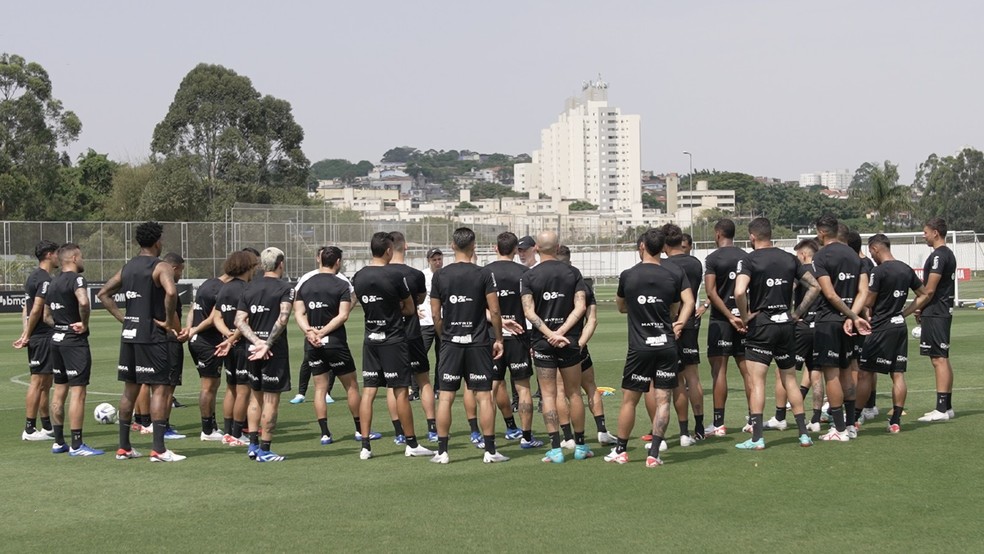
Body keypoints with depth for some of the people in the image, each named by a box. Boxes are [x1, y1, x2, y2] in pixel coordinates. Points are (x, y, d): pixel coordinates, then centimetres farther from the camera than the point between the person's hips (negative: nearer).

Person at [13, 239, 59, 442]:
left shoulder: (35, 276, 16)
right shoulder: (44, 279, -15)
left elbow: (27, 309, 16)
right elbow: (37, 309, -20)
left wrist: (26, 333, 12)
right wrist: (28, 336, -14)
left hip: (37, 337, 10)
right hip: (42, 337, -10)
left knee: (45, 383, 14)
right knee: (38, 382, -7)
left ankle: (47, 427, 20)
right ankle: (30, 429, -4)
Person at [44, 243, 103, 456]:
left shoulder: (53, 282, 14)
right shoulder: (75, 278, -13)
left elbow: (46, 316, 21)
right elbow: (83, 302, -32)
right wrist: (84, 323, -18)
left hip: (57, 339, 9)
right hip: (75, 341, -9)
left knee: (60, 391, 14)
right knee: (78, 392, -7)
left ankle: (59, 442, 21)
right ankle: (77, 445, -7)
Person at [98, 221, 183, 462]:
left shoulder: (127, 268, 12)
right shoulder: (160, 267, -11)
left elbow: (104, 293, 17)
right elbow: (171, 292, -29)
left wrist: (122, 318, 13)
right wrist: (169, 321, -16)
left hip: (129, 334, 7)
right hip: (152, 336, -7)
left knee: (130, 388, 14)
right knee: (159, 388, -4)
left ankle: (124, 447, 18)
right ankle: (159, 449, -7)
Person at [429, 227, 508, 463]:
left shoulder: (440, 276, 1)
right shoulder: (484, 275, -5)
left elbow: (435, 315, 3)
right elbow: (494, 311, -6)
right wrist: (498, 339, 6)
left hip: (450, 344, 2)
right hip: (478, 343, -1)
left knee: (446, 397, 4)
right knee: (484, 396, 3)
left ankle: (442, 451, 5)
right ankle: (490, 450, 4)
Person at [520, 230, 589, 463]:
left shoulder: (529, 276, -3)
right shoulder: (572, 273, 2)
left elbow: (529, 311, -12)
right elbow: (580, 307, -8)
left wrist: (550, 334, -14)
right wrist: (561, 332, -12)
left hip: (542, 342, -1)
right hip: (569, 341, 1)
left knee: (548, 395, 2)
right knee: (574, 394, 10)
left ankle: (556, 449, -2)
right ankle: (580, 446, 17)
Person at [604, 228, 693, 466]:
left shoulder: (628, 275, -1)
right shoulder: (675, 273, 2)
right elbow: (688, 302, 1)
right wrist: (678, 324, 5)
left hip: (639, 347, -1)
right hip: (667, 345, 1)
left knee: (629, 400, 10)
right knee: (663, 400, 2)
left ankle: (620, 450, 18)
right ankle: (654, 453, -1)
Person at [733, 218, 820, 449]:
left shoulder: (749, 260, -9)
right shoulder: (789, 259, 8)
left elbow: (739, 292, -24)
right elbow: (815, 287, 9)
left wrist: (745, 316, -10)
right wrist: (797, 313, 11)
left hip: (761, 326, -5)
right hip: (786, 325, 5)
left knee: (756, 381, -3)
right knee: (790, 378, 14)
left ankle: (757, 438, -8)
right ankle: (804, 433, 14)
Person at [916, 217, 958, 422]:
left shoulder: (939, 256, -15)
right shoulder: (948, 254, 17)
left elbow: (929, 290, -18)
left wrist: (918, 308, -5)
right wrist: (923, 309, 16)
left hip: (935, 313, -10)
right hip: (943, 311, 10)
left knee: (939, 359, -11)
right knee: (942, 359, 13)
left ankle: (942, 409, -13)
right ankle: (946, 406, 18)